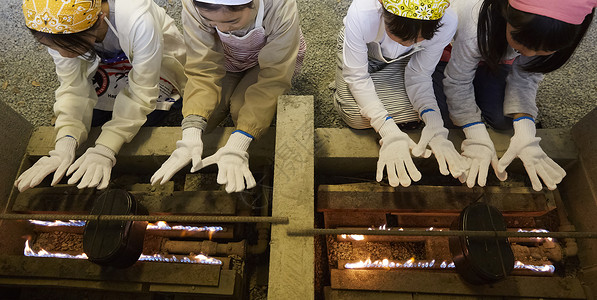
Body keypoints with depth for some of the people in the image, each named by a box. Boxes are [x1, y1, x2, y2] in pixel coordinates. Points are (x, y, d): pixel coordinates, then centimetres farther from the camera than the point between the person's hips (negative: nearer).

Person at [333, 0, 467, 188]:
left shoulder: (447, 23, -33)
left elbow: (419, 76, -19)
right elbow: (357, 77, -31)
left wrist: (434, 123, -37)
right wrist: (389, 132, -41)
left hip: (400, 60, 2)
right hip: (360, 50, -2)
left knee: (413, 109, -20)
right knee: (357, 117, -22)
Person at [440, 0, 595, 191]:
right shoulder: (474, 28, -45)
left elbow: (526, 77, -21)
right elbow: (457, 82, -33)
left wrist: (525, 134, -34)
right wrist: (477, 138, -38)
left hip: (496, 59, 3)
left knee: (502, 119, -13)